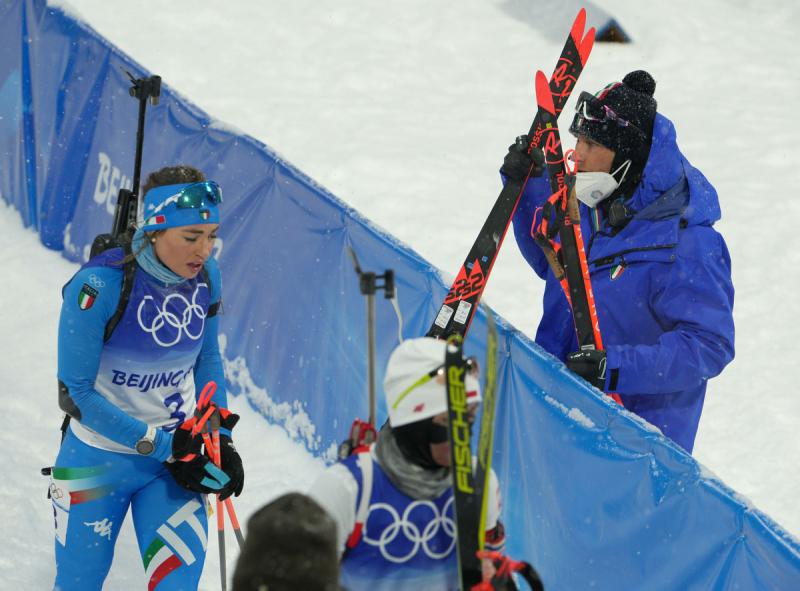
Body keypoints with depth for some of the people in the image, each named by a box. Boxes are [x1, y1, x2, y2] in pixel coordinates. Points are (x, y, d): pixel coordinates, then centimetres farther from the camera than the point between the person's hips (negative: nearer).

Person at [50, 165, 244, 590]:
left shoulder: (206, 276, -8)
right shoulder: (98, 285, -25)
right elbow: (75, 395, -20)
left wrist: (221, 439, -1)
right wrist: (163, 447, -21)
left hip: (176, 456, 4)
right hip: (99, 459, -4)